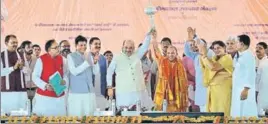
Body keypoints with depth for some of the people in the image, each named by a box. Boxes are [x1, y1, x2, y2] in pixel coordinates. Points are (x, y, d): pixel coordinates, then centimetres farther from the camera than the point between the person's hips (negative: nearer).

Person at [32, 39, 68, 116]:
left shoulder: (62, 59, 7)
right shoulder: (41, 60, -7)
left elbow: (66, 74, 15)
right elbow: (35, 77, -7)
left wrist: (64, 81, -7)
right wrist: (45, 86, -20)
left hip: (59, 96, 4)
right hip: (44, 96, -4)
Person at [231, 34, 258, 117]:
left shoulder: (248, 56, -12)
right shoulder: (239, 56, 16)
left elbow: (251, 74, -19)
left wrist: (246, 89, -23)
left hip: (244, 90, -9)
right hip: (237, 90, 9)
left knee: (245, 114, -9)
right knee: (238, 114, 9)